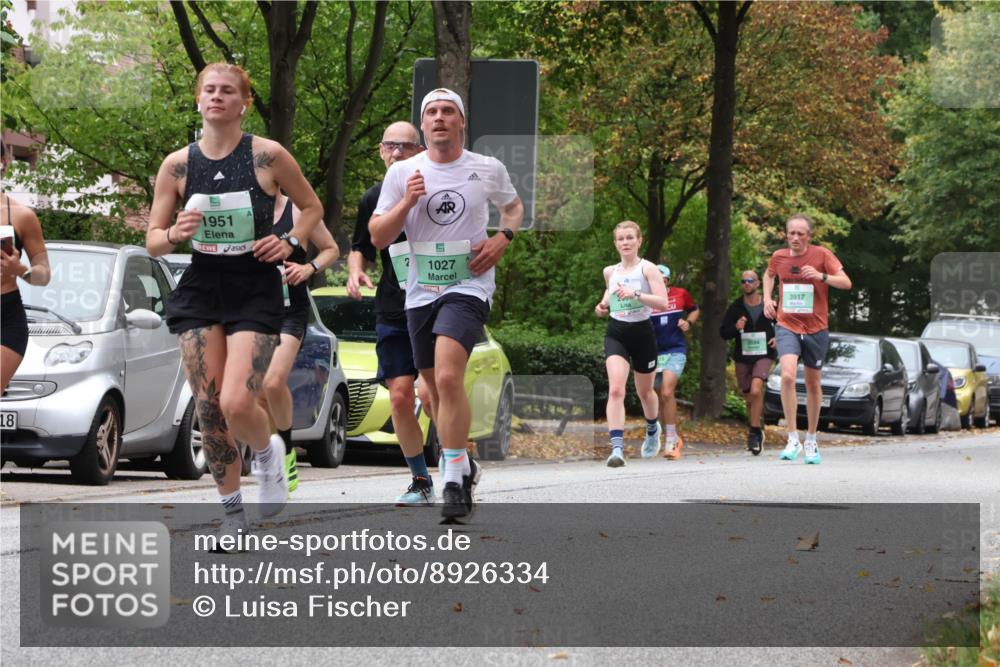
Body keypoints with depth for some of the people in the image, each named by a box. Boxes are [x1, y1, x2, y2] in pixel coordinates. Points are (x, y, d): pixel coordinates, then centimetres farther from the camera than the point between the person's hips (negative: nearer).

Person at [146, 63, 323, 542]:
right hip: (200, 291, 3)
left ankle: (268, 452, 18)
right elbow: (152, 242, 7)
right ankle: (233, 513, 14)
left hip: (255, 291, -3)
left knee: (237, 404, -18)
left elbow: (312, 207, 11)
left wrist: (291, 242, -6)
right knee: (208, 410, -1)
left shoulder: (268, 156, -4)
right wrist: (175, 235, -14)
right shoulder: (178, 165, 2)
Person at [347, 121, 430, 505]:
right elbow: (361, 248, 18)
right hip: (392, 312, 3)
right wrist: (355, 271, -3)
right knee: (400, 397, -2)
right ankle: (421, 480, 12)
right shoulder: (374, 198, 6)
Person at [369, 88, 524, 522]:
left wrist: (503, 237, 1)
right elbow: (378, 237, 3)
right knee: (434, 390, 11)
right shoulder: (402, 173, 3)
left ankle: (455, 482, -21)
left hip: (468, 286, -4)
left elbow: (513, 206, 22)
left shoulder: (489, 169, 2)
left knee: (448, 377, -24)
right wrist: (407, 202, -13)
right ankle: (464, 466, 34)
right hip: (420, 292, 4)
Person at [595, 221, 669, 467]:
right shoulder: (610, 272, 7)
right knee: (615, 389, -20)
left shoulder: (647, 268, -6)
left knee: (644, 391, 17)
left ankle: (653, 429, 50)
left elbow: (663, 302, -17)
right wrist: (603, 304, 7)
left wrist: (635, 294, -29)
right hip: (616, 333, 2)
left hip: (642, 333, -2)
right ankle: (617, 448, -27)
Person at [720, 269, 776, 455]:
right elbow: (723, 333, 2)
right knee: (749, 398, 9)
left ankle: (754, 432, -17)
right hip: (742, 357, 3)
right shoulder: (735, 308, 2)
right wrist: (735, 328, -18)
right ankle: (758, 430, 29)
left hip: (763, 355, -3)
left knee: (756, 390, -24)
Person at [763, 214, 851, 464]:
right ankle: (793, 439, -18)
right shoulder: (778, 257, 2)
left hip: (816, 329, 0)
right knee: (787, 376, -22)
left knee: (813, 384, 10)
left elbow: (846, 282, -13)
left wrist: (821, 276, -30)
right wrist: (767, 299, 8)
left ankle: (811, 441, 27)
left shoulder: (822, 254, -7)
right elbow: (769, 274, 25)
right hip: (787, 326, 0)